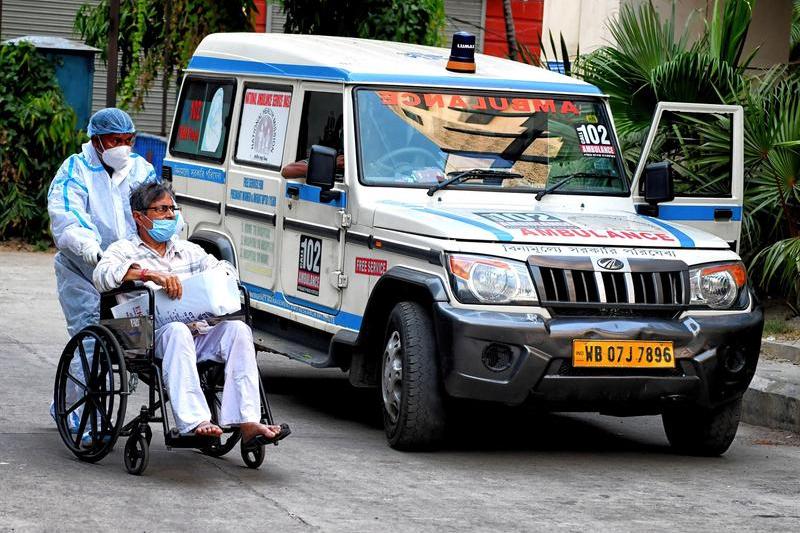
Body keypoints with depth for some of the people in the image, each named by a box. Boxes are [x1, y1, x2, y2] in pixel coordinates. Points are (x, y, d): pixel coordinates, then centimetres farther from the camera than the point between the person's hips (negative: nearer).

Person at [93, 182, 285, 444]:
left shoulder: (188, 250, 29)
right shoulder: (124, 250, 10)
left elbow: (225, 269, 24)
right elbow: (103, 275, -11)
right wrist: (151, 274, -24)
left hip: (199, 333, 5)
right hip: (153, 336, -5)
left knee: (237, 329, -24)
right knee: (177, 330, -38)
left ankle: (247, 422, -35)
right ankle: (194, 422, -49)